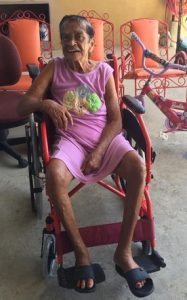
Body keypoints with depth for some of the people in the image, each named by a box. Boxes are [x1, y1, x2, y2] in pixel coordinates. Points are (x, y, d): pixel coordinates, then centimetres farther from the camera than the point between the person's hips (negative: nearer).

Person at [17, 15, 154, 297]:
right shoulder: (54, 68, 4)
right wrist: (45, 103, -27)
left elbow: (116, 119, 1)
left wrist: (98, 152, -14)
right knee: (53, 174, -35)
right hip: (71, 139, -1)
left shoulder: (104, 70, 5)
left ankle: (124, 251, -17)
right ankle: (81, 251, -16)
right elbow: (22, 106, -3)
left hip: (106, 137, 1)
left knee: (138, 166, -30)